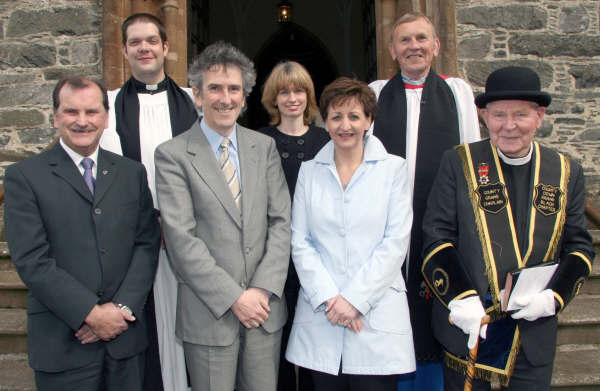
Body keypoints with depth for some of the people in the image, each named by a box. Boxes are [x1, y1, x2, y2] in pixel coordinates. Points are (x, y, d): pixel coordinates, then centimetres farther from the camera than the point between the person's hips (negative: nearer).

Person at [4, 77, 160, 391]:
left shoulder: (132, 172, 8)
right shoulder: (24, 176, -2)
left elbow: (147, 244, 4)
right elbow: (31, 260, -9)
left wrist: (123, 308, -9)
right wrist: (91, 313, -13)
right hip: (62, 343, -3)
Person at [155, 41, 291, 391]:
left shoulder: (265, 147, 8)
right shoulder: (172, 155, -4)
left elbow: (281, 221, 3)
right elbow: (181, 239, -10)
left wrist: (264, 289, -7)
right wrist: (233, 298, -13)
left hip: (265, 308, 3)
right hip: (209, 314, -3)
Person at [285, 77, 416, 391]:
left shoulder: (393, 168, 4)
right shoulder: (309, 171, 9)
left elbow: (395, 243, -3)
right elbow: (300, 242, 4)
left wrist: (355, 298, -10)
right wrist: (327, 298, -8)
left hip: (377, 315, -1)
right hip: (320, 317, 2)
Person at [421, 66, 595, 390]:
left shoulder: (566, 173, 5)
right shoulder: (458, 163, -3)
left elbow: (579, 247, 7)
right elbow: (436, 237, -5)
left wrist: (554, 296, -9)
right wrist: (460, 299, -15)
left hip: (534, 331, 2)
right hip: (467, 325, -2)